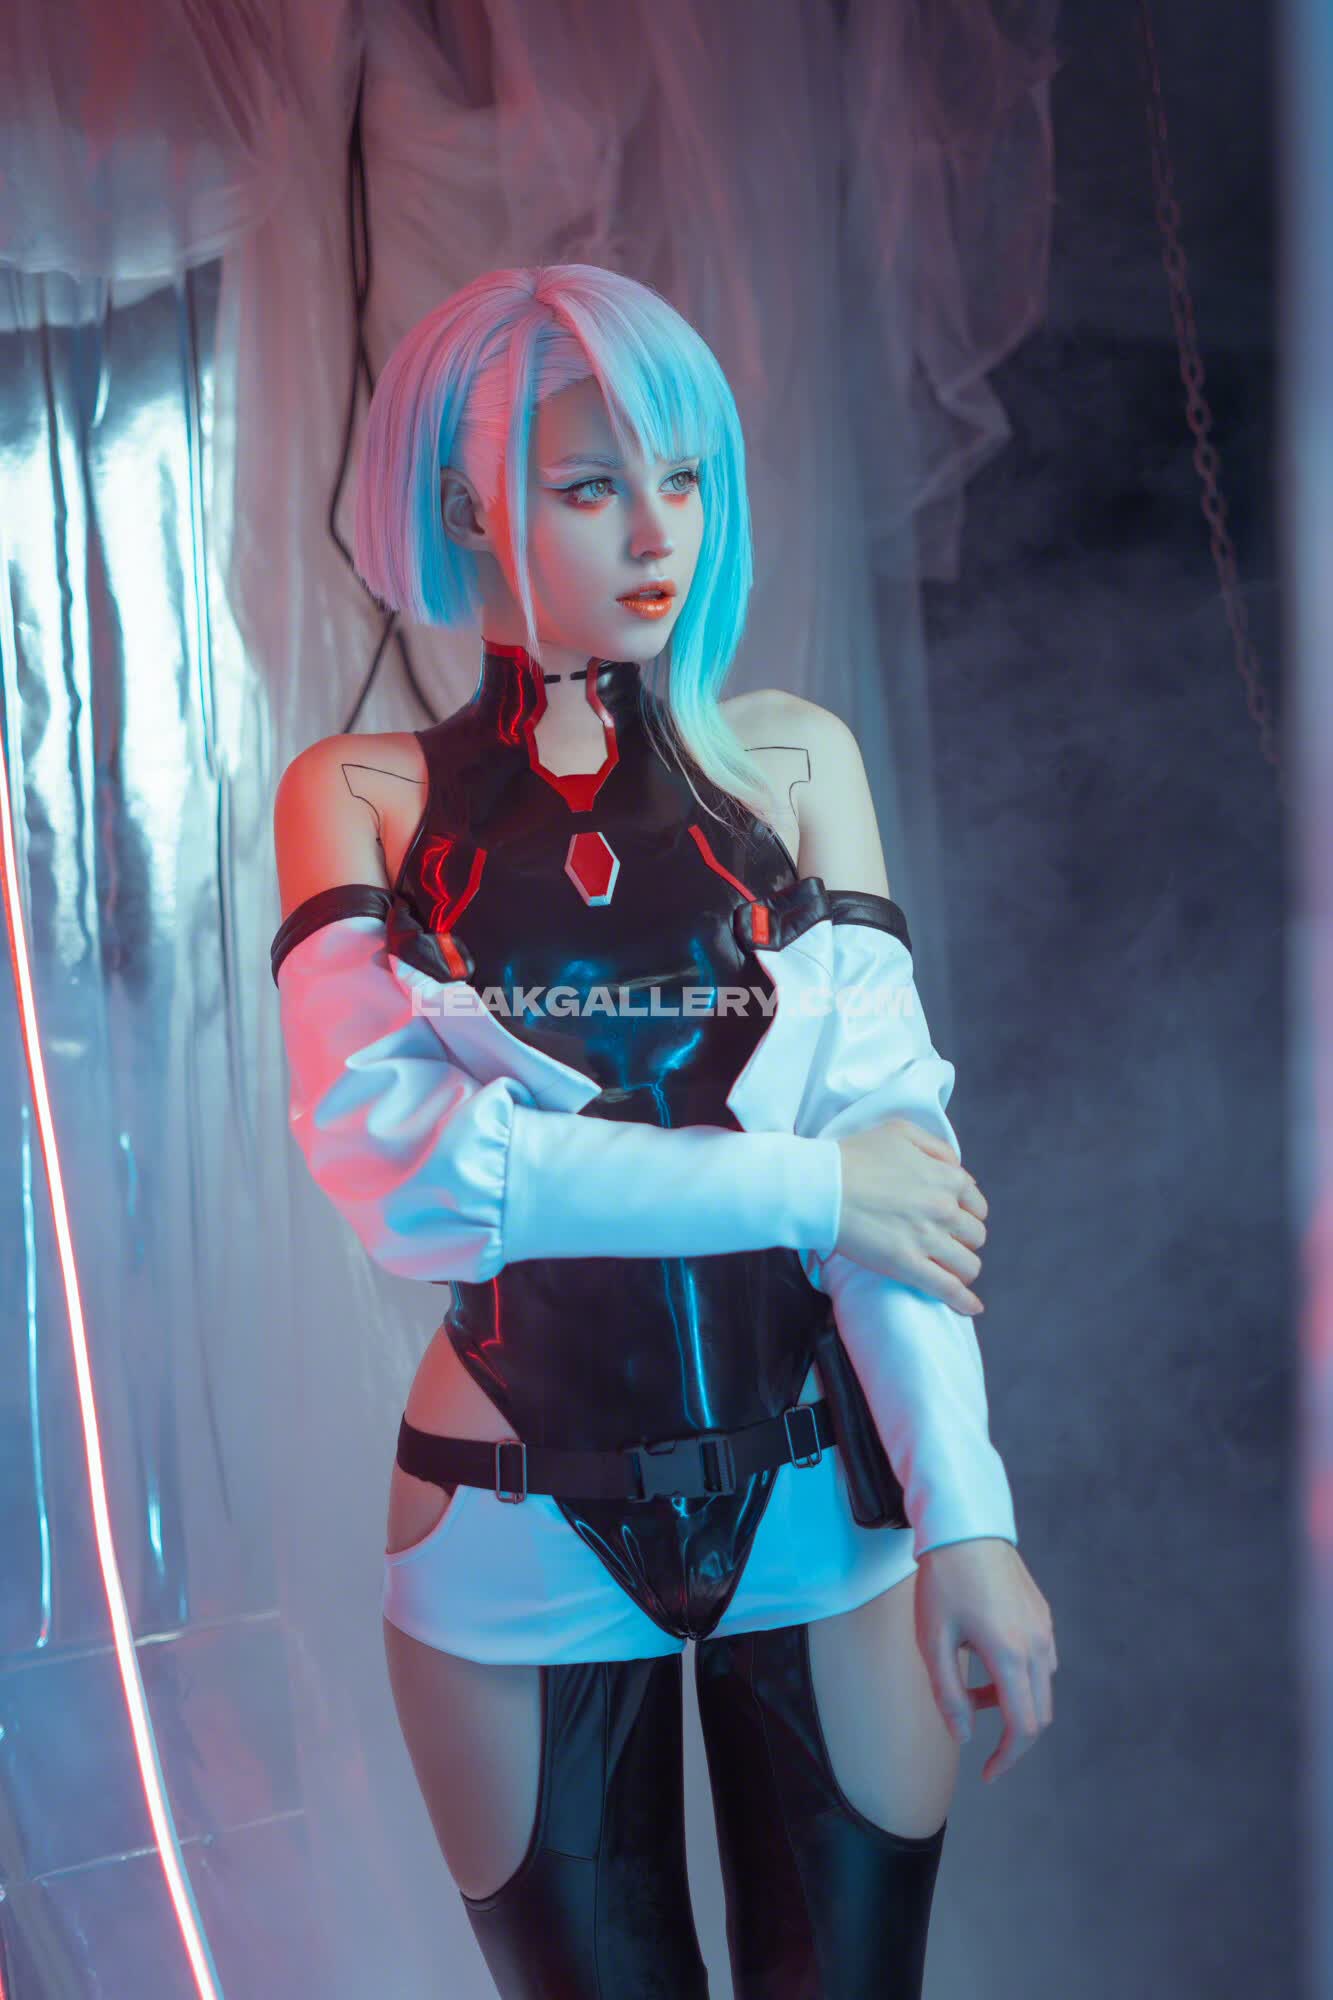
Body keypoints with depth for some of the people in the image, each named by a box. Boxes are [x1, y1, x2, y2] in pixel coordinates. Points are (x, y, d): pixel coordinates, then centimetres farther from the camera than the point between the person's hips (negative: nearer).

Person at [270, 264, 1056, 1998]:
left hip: (822, 1501, 1)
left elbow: (895, 1139, -7)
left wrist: (965, 1513, -16)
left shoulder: (791, 760, 1)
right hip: (521, 1536, -1)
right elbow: (394, 1158, -16)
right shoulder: (360, 798, -2)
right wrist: (804, 1183, -17)